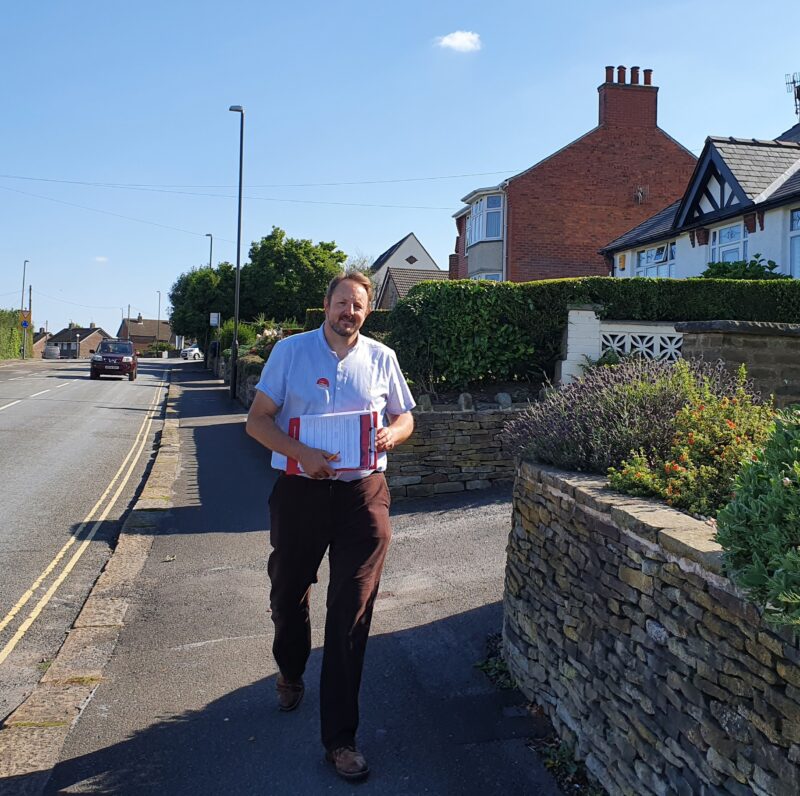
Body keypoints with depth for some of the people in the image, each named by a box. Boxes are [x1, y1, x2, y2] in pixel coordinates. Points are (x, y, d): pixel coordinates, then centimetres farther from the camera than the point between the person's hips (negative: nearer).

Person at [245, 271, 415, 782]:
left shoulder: (381, 358, 7)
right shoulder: (290, 351, 1)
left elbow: (405, 417, 16)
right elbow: (257, 420, -2)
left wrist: (392, 433, -9)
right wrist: (301, 453, -19)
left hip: (362, 495, 0)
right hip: (299, 491, 0)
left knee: (352, 614, -1)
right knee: (288, 595, 17)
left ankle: (340, 737, 12)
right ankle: (291, 674, 50)